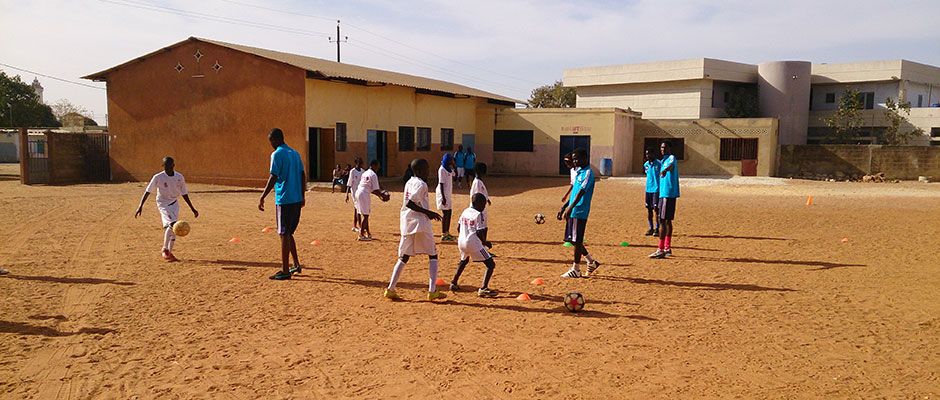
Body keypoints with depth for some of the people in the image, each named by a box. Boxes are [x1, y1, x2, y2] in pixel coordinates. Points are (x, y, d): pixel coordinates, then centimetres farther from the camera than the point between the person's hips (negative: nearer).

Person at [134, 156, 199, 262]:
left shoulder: (179, 177, -2)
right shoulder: (158, 177, -12)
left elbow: (184, 194, 7)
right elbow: (148, 191, -11)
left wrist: (192, 209, 8)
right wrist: (140, 206, -20)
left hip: (174, 204, 5)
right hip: (163, 204, -5)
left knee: (174, 229, 5)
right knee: (172, 224, -23)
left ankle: (169, 252, 18)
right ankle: (165, 249, -10)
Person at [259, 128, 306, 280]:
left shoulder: (277, 154, -9)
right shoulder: (295, 153, 14)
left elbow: (273, 177, -16)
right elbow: (303, 175, 14)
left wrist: (262, 197, -13)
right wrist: (303, 196, 20)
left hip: (284, 199, -8)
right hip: (297, 199, 8)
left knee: (284, 235, -2)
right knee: (288, 233, 19)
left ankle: (285, 271, 1)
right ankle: (297, 265, 21)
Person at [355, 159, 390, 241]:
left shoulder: (365, 173, 19)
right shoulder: (373, 175, -9)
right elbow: (375, 190, -12)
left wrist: (380, 194, 23)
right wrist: (382, 196, 2)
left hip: (358, 192, 9)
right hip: (364, 194, -9)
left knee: (366, 215, 16)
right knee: (366, 215, -3)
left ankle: (368, 233, 22)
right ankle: (361, 235, -3)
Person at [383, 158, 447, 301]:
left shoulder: (409, 182, 14)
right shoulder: (421, 184, -11)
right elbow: (409, 203, -21)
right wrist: (428, 212, -16)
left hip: (406, 224, 7)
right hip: (420, 223, -7)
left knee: (404, 257, 14)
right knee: (433, 256, 5)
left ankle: (390, 289, 8)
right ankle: (432, 291, -1)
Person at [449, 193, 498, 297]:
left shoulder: (465, 211, 12)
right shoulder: (479, 215, -9)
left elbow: (458, 227, 18)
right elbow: (479, 233, -15)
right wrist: (485, 242, 1)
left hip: (461, 241, 8)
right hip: (473, 243, -8)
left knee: (464, 261, 37)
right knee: (491, 264, -4)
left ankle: (454, 283, 37)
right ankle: (483, 288, -16)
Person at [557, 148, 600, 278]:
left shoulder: (588, 173, -12)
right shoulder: (579, 172, 17)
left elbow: (582, 191, -24)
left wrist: (570, 207, -33)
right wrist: (564, 207, 24)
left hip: (580, 212, -9)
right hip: (572, 211, 10)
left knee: (576, 240, -3)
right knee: (571, 239, 13)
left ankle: (575, 269, 7)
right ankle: (592, 262, 25)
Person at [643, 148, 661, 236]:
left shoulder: (658, 163, -9)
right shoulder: (646, 165, 10)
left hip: (656, 189, -6)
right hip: (648, 189, 6)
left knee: (656, 209, -5)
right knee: (648, 209, 6)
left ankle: (657, 229, 1)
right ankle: (651, 228, 13)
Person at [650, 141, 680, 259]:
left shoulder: (671, 158, -11)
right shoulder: (664, 160, 19)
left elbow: (671, 164, -36)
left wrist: (665, 170, -56)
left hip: (668, 194, -10)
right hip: (664, 193, 10)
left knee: (662, 220, -11)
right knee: (667, 221, 12)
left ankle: (661, 250, -12)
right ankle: (668, 248, 19)